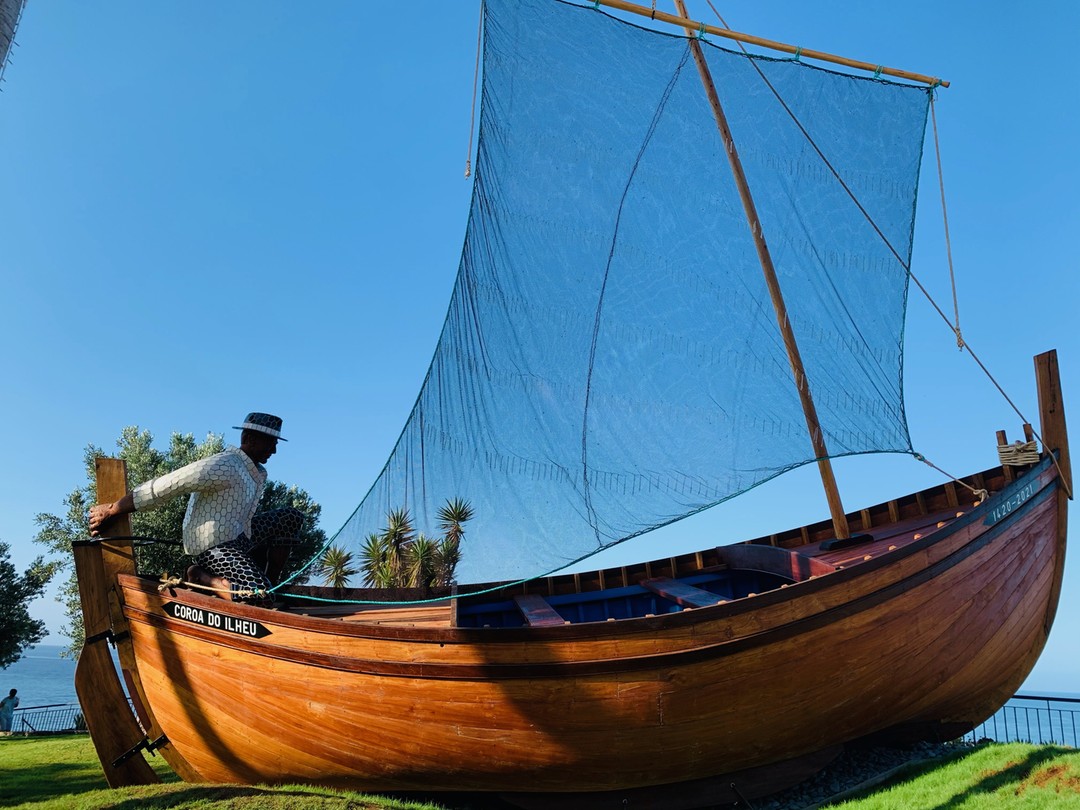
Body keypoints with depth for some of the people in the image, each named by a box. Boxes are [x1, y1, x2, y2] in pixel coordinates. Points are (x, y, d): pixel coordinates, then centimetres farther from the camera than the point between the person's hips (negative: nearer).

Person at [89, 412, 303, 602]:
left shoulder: (259, 473, 10)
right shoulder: (223, 466, -21)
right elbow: (161, 488, -22)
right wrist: (110, 510, -20)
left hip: (239, 536, 10)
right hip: (213, 546, -9)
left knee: (292, 518, 6)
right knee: (256, 595, -28)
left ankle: (270, 582, 7)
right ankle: (201, 576, -4)